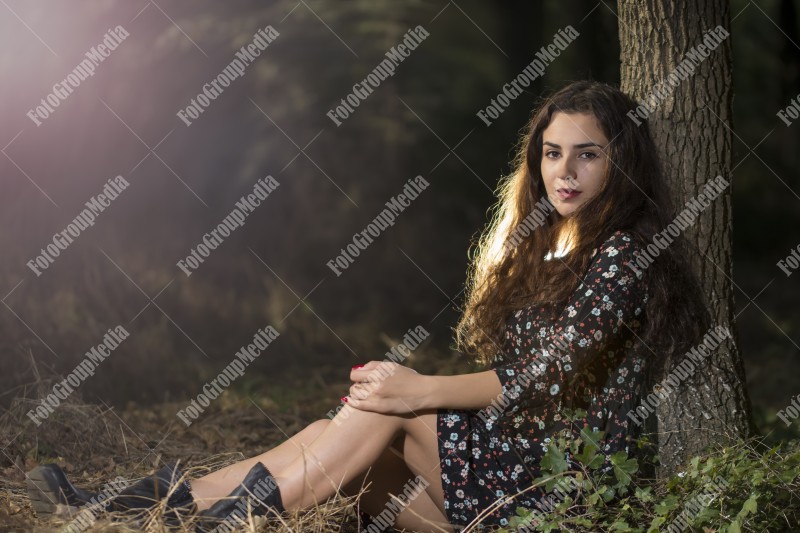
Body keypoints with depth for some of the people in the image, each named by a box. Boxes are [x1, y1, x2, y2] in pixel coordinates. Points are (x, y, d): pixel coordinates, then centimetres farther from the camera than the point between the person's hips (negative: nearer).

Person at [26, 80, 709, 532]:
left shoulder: (622, 257, -8)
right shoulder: (532, 245, 18)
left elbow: (553, 379, -18)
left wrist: (422, 392, -20)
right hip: (505, 448, 7)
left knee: (385, 406, -22)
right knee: (342, 457, -15)